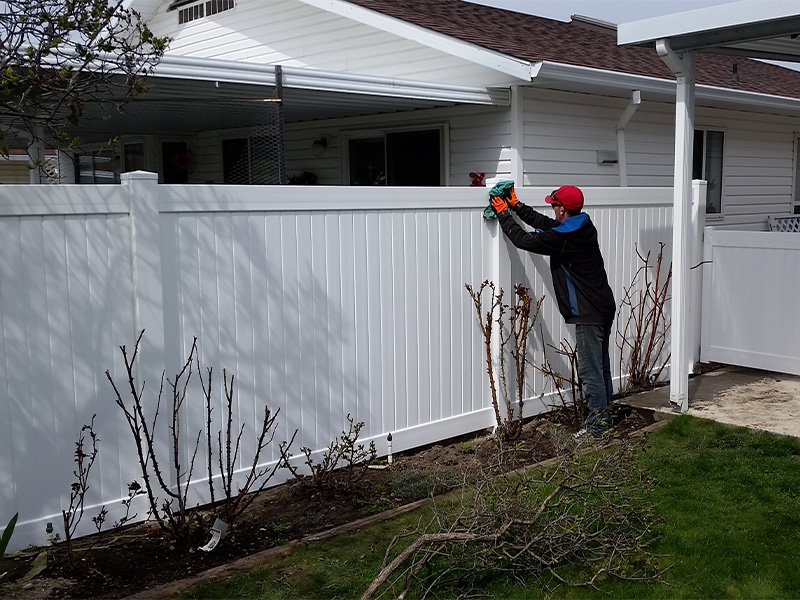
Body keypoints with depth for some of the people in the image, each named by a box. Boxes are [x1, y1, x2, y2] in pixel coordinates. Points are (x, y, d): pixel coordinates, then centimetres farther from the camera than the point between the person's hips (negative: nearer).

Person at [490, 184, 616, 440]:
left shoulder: (563, 237, -20)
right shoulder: (583, 227, 9)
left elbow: (523, 239, -11)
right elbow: (544, 224, 20)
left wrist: (504, 214, 3)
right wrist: (516, 206, 24)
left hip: (589, 314, -10)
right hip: (604, 307, 10)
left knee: (590, 370, -3)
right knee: (601, 366, 17)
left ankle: (597, 423, 3)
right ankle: (603, 415, 27)